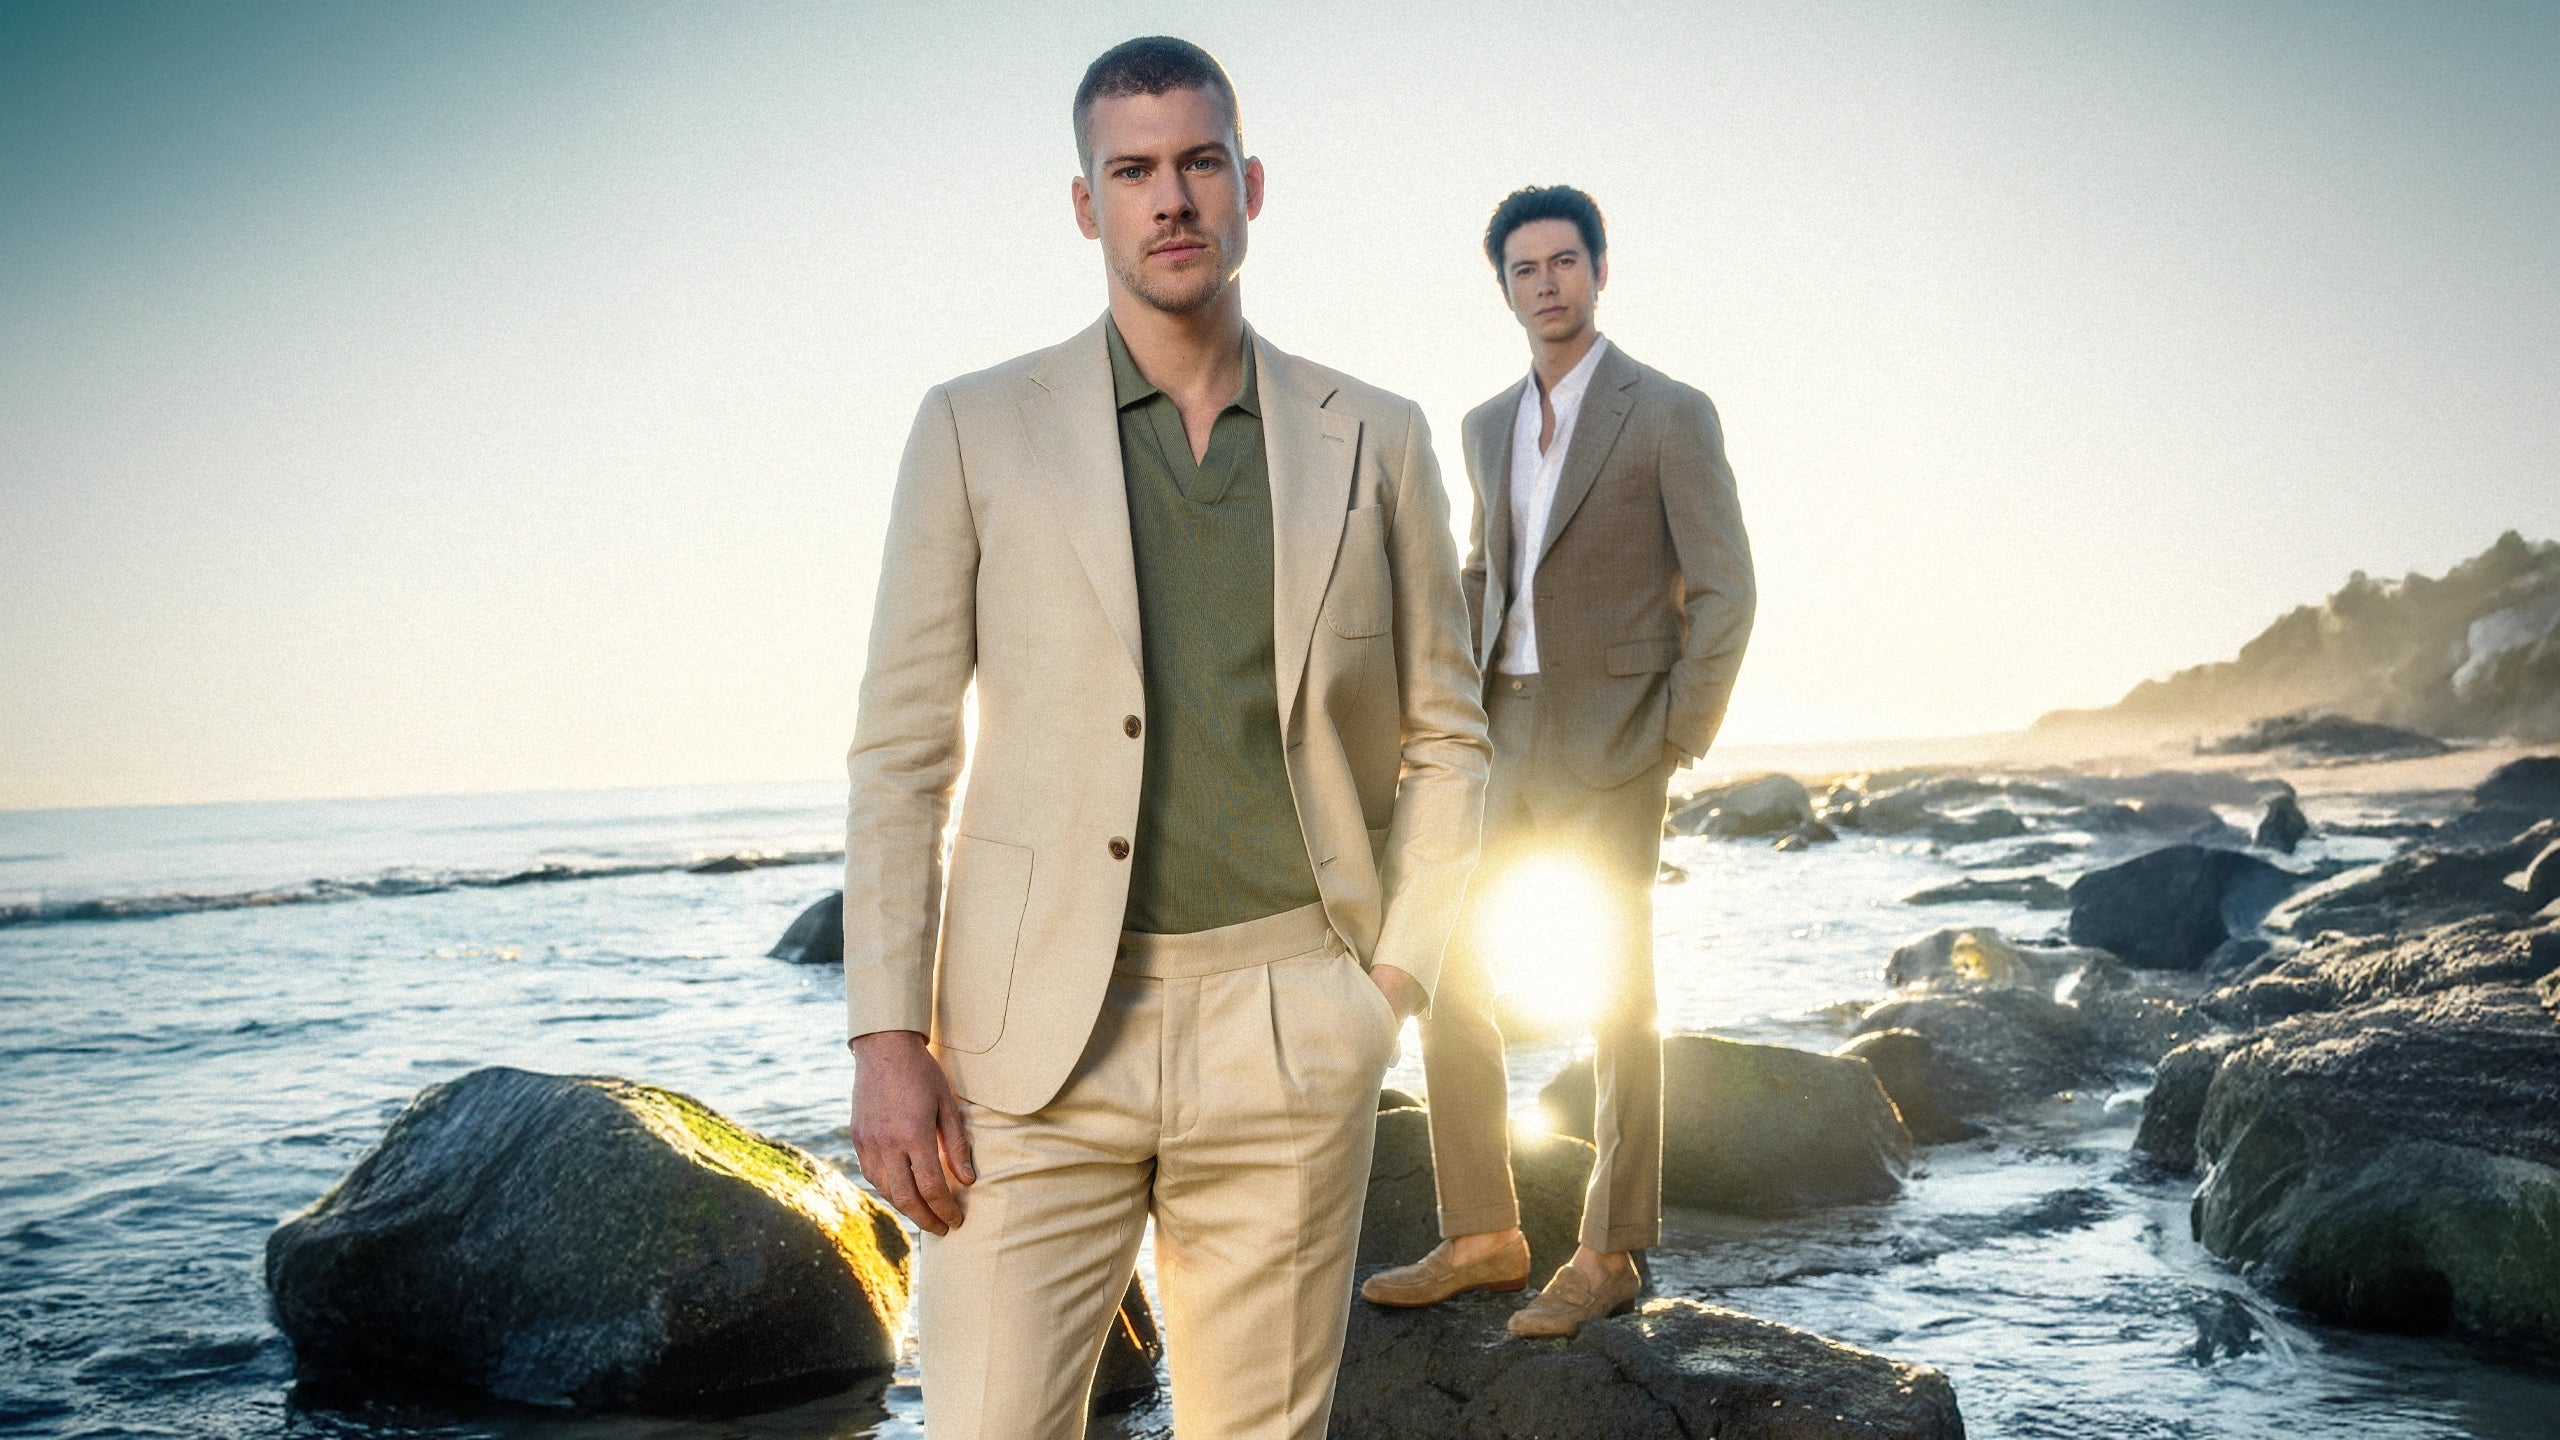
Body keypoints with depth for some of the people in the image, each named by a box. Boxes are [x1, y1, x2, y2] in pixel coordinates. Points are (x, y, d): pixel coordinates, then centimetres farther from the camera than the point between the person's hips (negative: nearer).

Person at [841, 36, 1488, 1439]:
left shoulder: (1375, 440, 8)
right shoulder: (977, 428, 4)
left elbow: (1442, 734, 13)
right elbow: (901, 749, 2)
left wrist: (1393, 980, 2)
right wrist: (886, 1038, -5)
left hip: (1287, 1033, 2)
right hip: (1037, 1038, -1)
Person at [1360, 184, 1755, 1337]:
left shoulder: (1670, 415, -6)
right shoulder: (1489, 426, 13)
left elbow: (1723, 591, -7)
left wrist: (1675, 743, -11)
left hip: (1608, 747, -6)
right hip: (1503, 740, 6)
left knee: (1616, 1003, 1)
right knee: (1451, 985, 5)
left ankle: (1609, 1256, 11)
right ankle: (1482, 1239, 15)